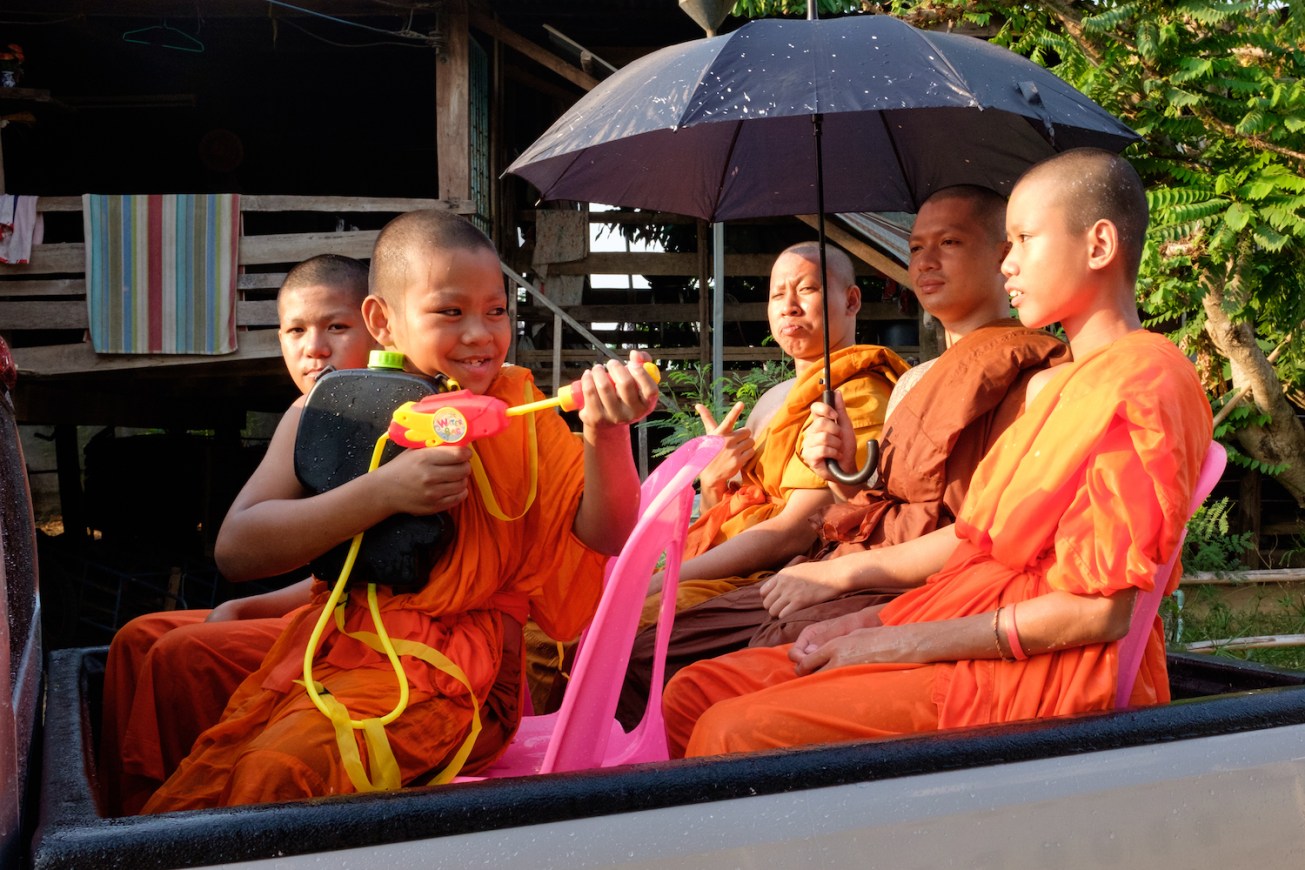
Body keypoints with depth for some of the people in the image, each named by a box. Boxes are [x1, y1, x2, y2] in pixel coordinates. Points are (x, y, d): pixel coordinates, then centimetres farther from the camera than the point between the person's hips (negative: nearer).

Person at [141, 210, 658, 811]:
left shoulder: (517, 412, -1)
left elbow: (604, 536, -9)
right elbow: (235, 551, -8)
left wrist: (605, 434, -29)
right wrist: (382, 492, -19)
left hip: (442, 671, -4)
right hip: (330, 642, 4)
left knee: (284, 768, -27)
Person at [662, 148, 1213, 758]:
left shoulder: (1145, 381, -9)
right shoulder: (1056, 384, 22)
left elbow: (1102, 611, -16)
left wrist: (904, 644, -14)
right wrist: (876, 618, 4)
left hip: (1049, 664, -9)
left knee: (735, 733, -26)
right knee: (693, 692, -4)